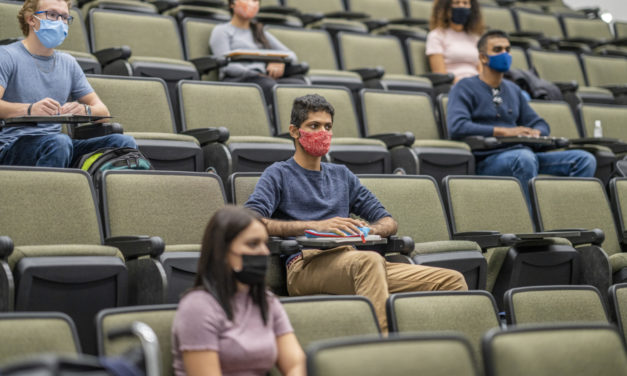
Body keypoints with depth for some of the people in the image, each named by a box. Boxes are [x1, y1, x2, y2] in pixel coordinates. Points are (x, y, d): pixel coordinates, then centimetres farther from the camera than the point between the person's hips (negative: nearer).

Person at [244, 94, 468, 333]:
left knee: (453, 281, -13)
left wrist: (369, 229, 2)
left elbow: (388, 222, 29)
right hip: (305, 265, -6)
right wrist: (315, 226, -14)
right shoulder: (279, 175, 14)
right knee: (369, 260, -40)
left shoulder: (342, 175, 32)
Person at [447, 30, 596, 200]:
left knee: (585, 160, -11)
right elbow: (456, 127, -15)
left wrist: (534, 132, 0)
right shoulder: (465, 88, 3)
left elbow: (540, 123, 27)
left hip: (524, 154, 7)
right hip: (488, 159, -7)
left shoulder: (513, 90, 24)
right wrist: (504, 131, -18)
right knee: (524, 158, -40)